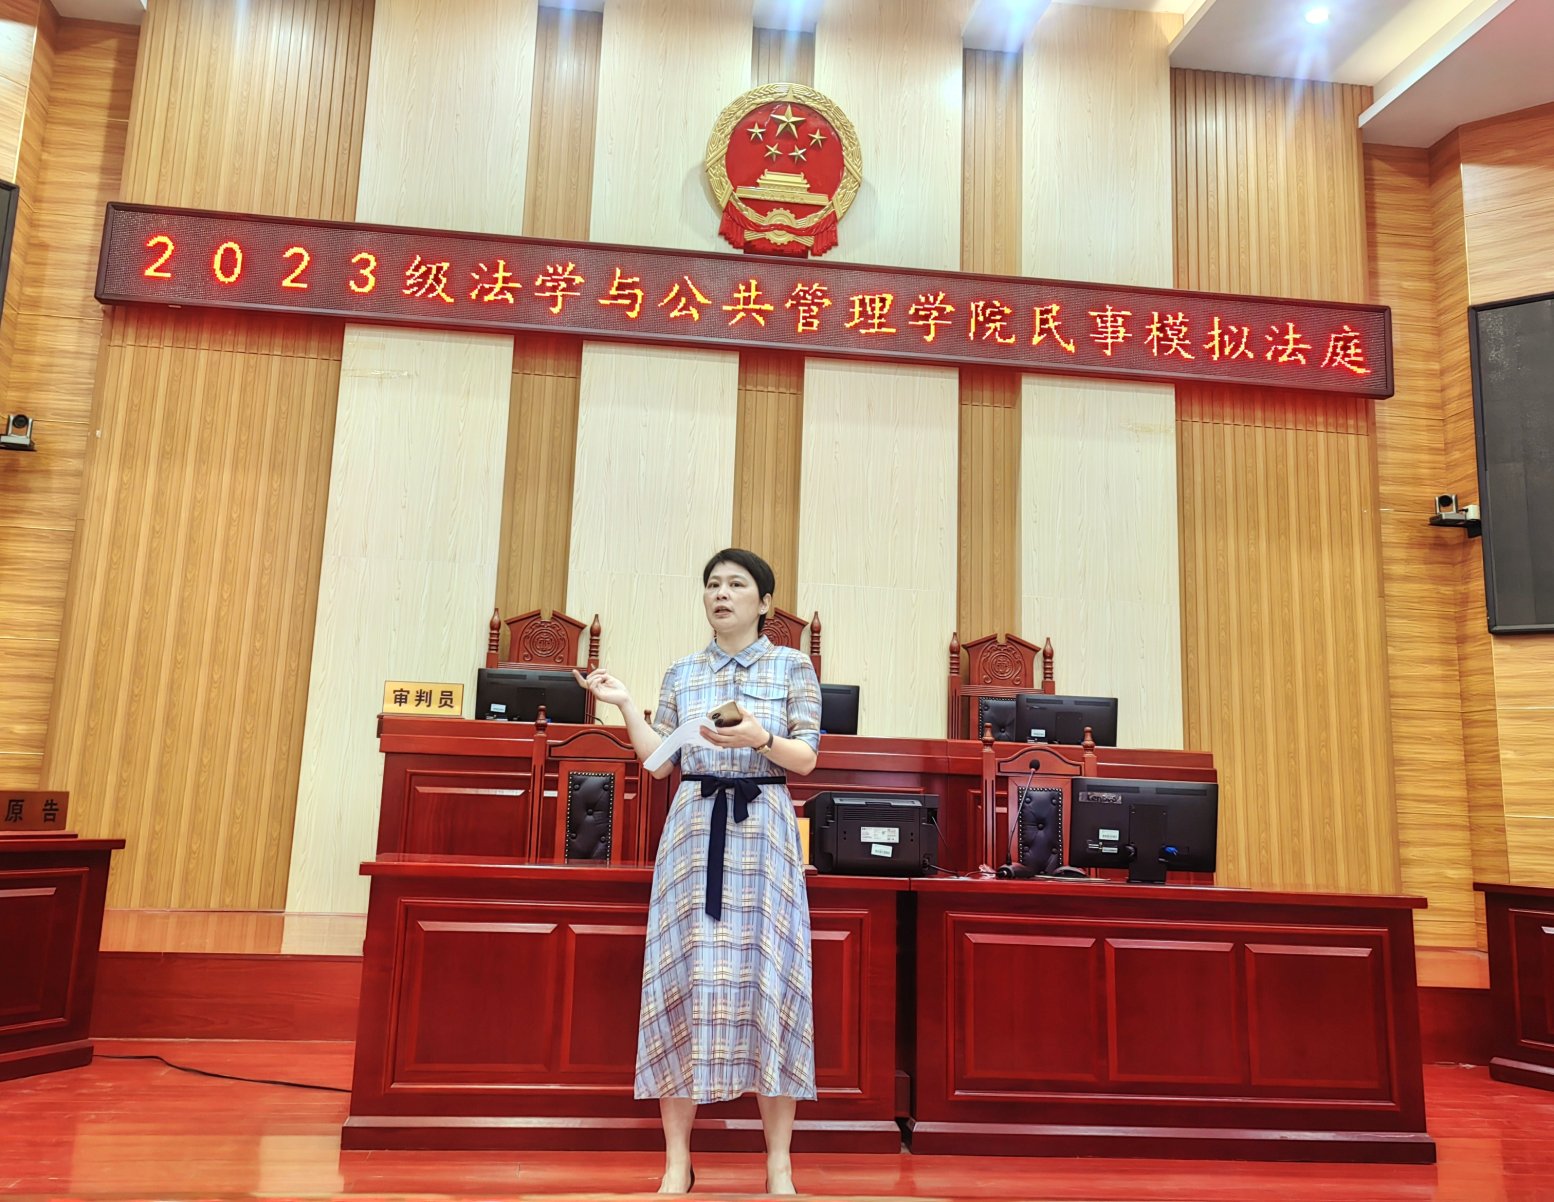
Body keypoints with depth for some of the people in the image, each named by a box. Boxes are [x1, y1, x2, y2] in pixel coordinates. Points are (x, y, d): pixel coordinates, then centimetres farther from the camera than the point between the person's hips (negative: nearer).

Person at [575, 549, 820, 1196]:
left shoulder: (793, 666, 6)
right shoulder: (681, 674, 13)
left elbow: (805, 759, -1)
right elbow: (661, 763, 10)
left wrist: (758, 738, -19)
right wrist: (623, 705, 1)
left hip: (764, 830, -2)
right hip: (694, 827, 2)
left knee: (767, 975, -4)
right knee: (685, 974, -1)